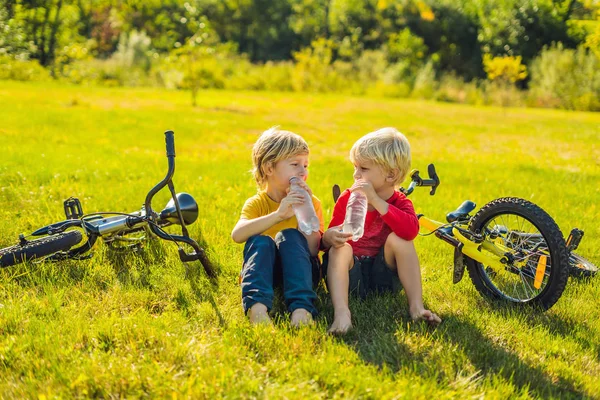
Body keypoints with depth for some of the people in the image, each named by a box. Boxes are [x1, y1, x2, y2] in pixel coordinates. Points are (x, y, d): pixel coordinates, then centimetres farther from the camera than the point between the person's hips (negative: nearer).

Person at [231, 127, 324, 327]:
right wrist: (277, 215, -36)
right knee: (259, 241, -29)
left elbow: (312, 249, -13)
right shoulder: (256, 203, -2)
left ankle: (301, 308, -45)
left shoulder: (311, 202, 2)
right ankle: (257, 306, -51)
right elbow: (237, 235, -25)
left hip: (298, 270, 0)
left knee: (290, 236, -27)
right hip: (262, 270, 0)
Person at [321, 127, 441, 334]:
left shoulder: (400, 203, -3)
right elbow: (325, 242, 0)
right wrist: (330, 237, -27)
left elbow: (410, 230, -29)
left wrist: (375, 200, -31)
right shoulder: (347, 199, 1)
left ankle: (416, 306, -27)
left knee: (398, 238, -24)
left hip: (382, 275, -1)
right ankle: (341, 312, -48)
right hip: (351, 276, 1)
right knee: (340, 248, -28)